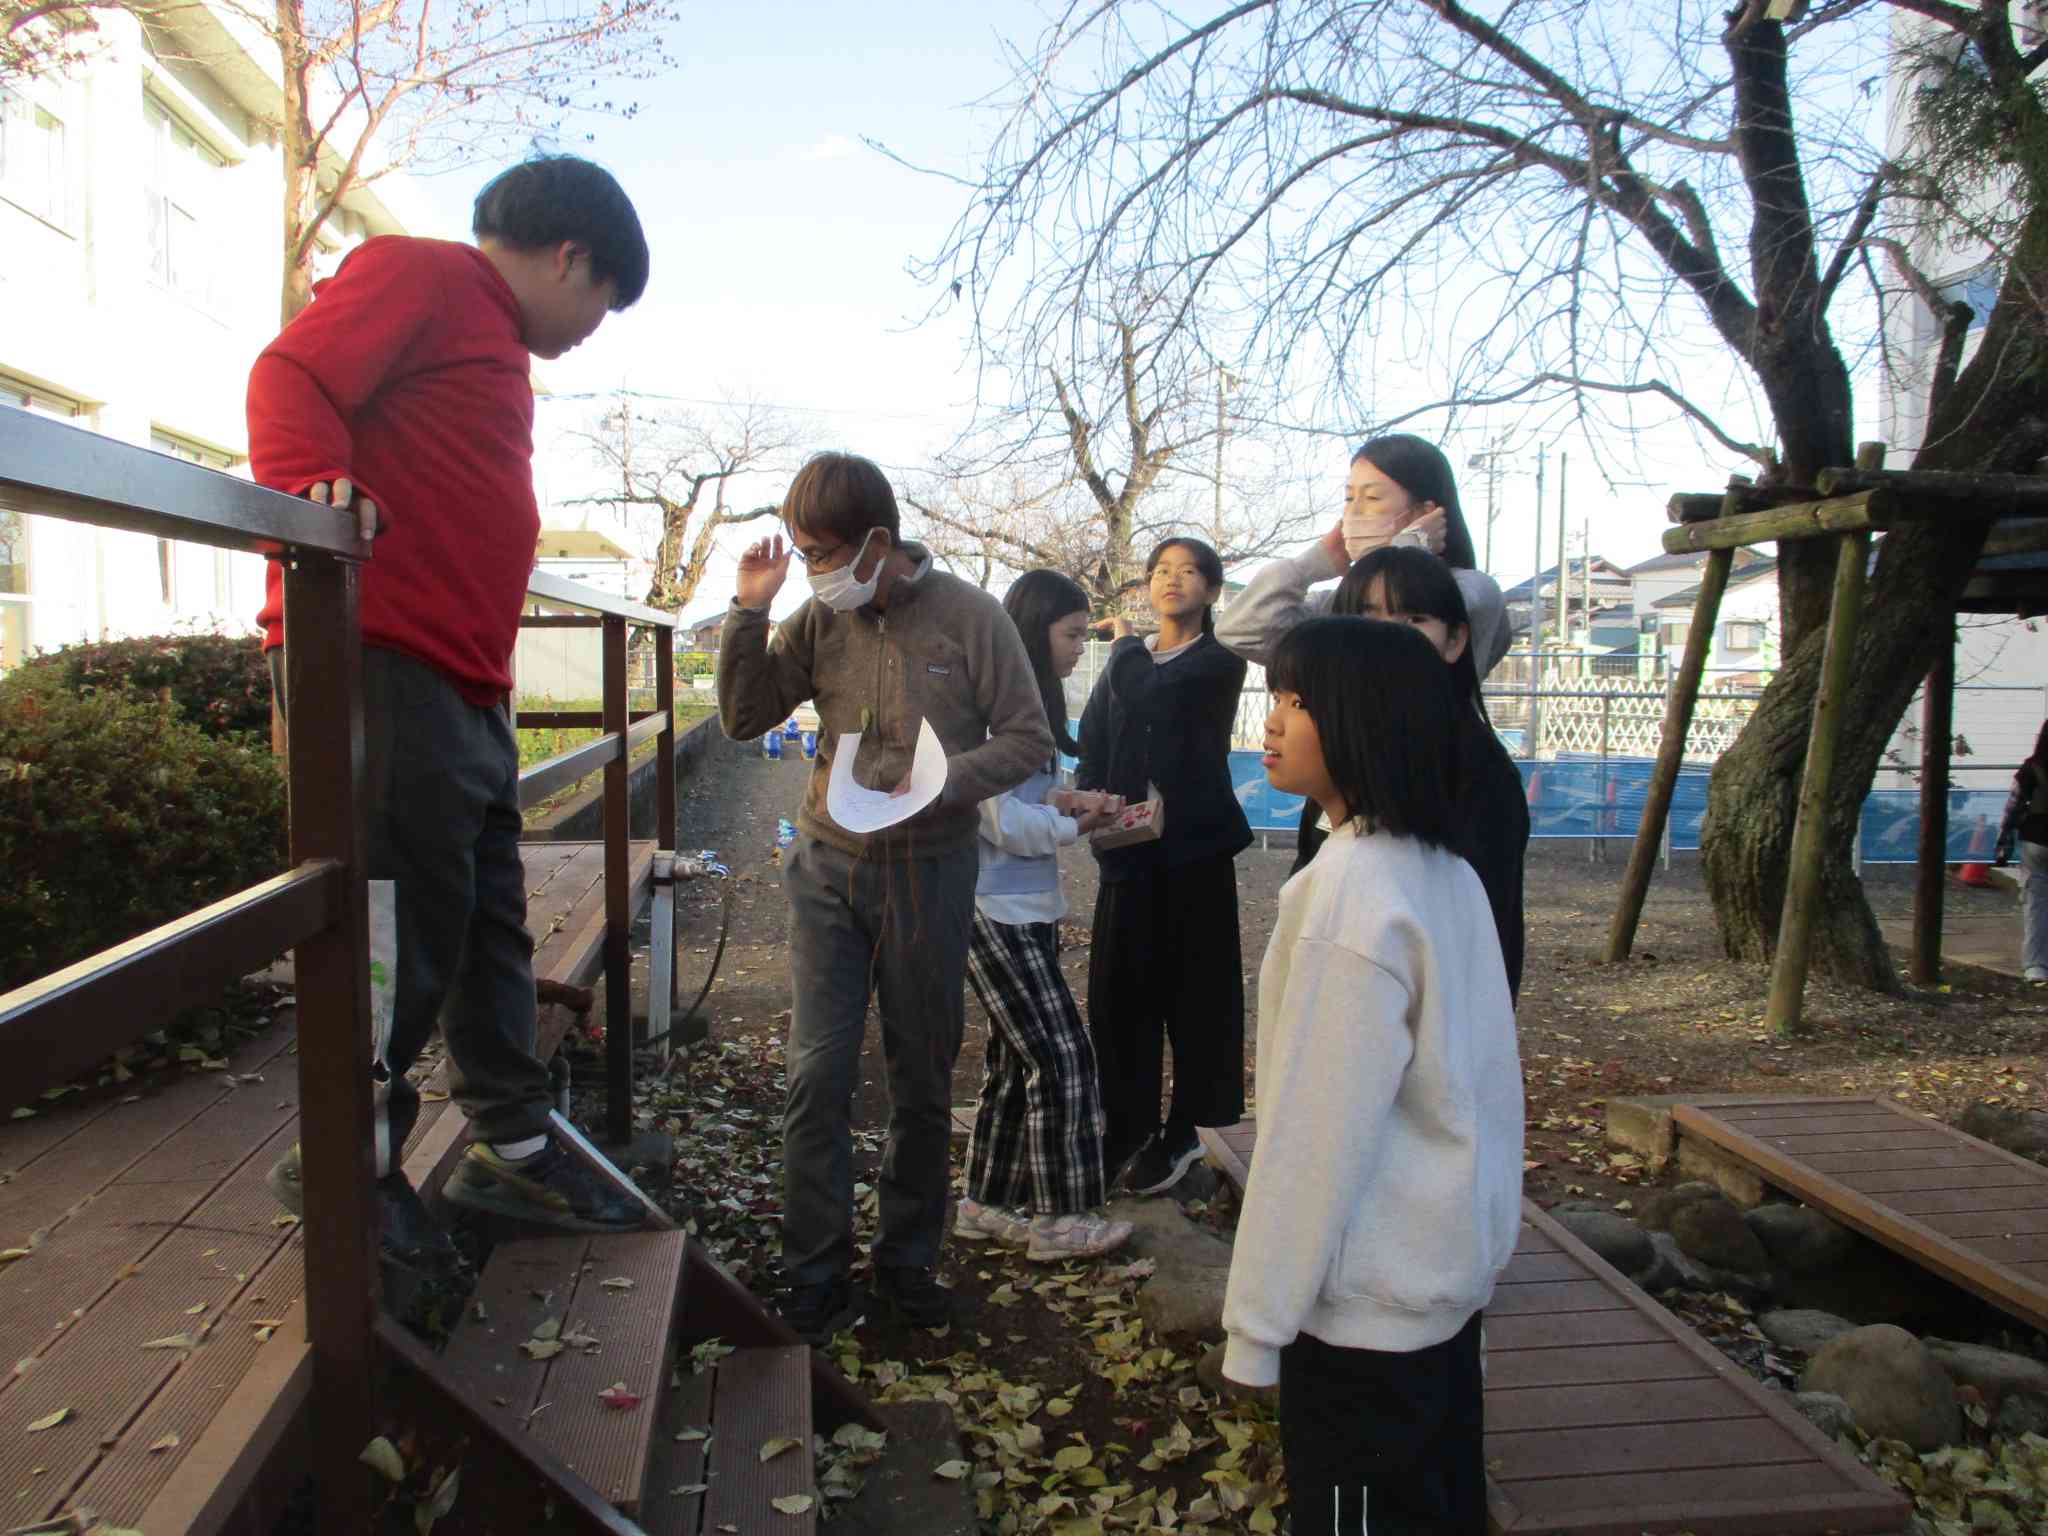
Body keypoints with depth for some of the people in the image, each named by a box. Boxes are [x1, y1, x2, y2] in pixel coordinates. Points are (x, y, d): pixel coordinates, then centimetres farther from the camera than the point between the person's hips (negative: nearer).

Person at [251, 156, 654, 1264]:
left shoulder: (495, 344, 27)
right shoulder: (419, 273, 0)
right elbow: (292, 377, -15)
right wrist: (313, 483, -32)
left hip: (465, 687, 10)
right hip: (381, 666, -10)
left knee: (490, 927, 14)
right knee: (408, 925, -4)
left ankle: (513, 1150, 25)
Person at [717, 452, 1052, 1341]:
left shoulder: (968, 616, -7)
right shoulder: (820, 620, 1)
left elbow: (1029, 739, -6)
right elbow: (744, 718, 3)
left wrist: (942, 783, -21)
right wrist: (750, 612, -9)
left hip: (929, 873, -1)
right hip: (830, 867, 2)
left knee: (922, 1082, 10)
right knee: (817, 1075, -2)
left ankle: (907, 1262, 28)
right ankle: (816, 1276, 14)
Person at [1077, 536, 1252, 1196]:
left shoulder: (1219, 661, 1)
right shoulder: (1124, 664, 15)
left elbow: (1147, 697, -12)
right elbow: (1091, 746, 9)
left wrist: (1125, 642, 6)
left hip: (1193, 845, -4)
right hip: (1127, 847, 4)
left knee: (1192, 988, 2)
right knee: (1119, 987, 4)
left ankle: (1181, 1130, 13)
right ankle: (1127, 1127, 15)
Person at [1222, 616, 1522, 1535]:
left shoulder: (1351, 892, -24)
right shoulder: (1447, 874, 3)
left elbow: (1316, 1129, -23)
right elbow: (1479, 1081, 10)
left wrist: (1258, 1322, -14)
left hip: (1368, 1305, -8)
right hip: (1448, 1274, 8)